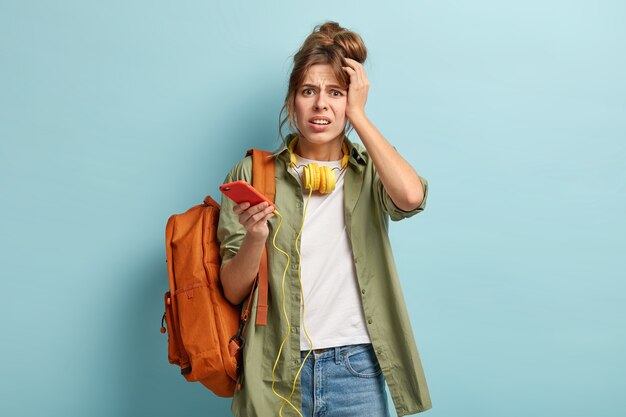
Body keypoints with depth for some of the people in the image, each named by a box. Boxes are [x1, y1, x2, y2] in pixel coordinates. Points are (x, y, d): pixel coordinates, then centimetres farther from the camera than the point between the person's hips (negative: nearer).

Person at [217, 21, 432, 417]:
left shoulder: (370, 174, 2)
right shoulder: (252, 173, -1)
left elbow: (411, 195, -23)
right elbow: (234, 291, -1)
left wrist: (358, 114, -13)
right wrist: (255, 238, -22)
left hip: (357, 370, 1)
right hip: (277, 372, 0)